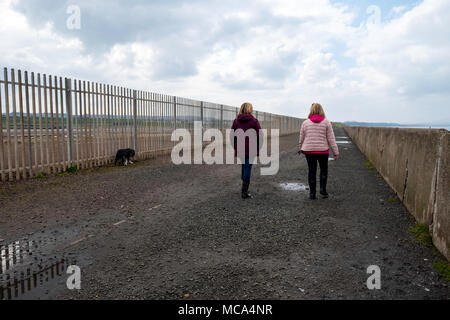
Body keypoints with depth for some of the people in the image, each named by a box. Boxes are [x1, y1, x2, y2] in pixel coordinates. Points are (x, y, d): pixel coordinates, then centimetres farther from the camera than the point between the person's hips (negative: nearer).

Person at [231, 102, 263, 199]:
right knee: (247, 168, 1)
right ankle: (244, 192, 2)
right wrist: (258, 148, 4)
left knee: (243, 166, 19)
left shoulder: (236, 121, 5)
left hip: (239, 149, 3)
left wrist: (235, 147, 13)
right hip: (251, 149, -3)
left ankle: (244, 189, 24)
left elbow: (232, 136, 4)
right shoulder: (254, 121, -3)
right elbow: (260, 135, -5)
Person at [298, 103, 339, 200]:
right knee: (324, 169, 18)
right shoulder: (326, 122, -3)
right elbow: (331, 138, -4)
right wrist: (336, 152, 1)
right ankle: (323, 188, 8)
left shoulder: (305, 123, 0)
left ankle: (312, 193, 11)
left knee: (312, 171, 7)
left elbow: (301, 138, 6)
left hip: (309, 150, 1)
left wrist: (301, 148, 24)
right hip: (323, 150, -1)